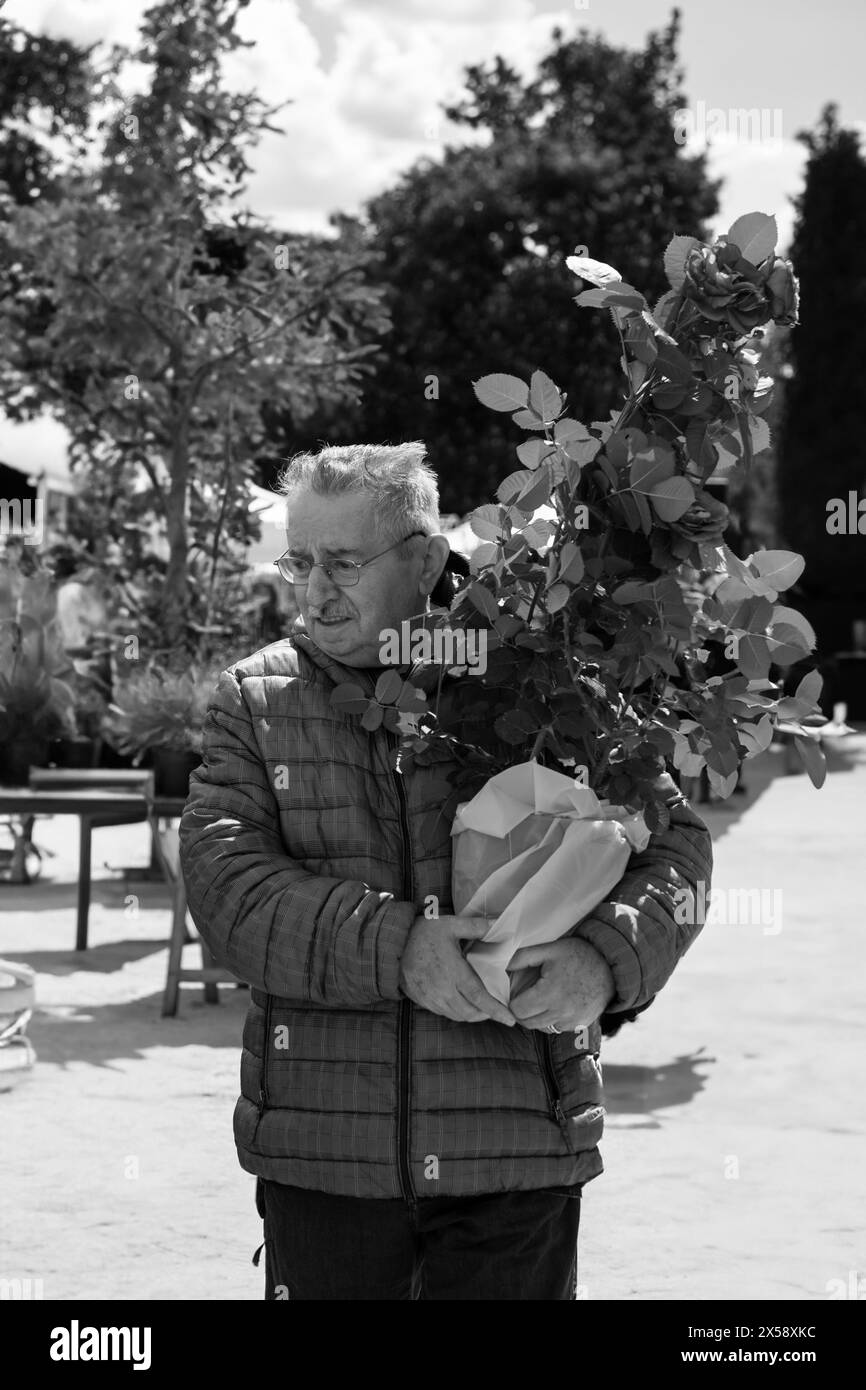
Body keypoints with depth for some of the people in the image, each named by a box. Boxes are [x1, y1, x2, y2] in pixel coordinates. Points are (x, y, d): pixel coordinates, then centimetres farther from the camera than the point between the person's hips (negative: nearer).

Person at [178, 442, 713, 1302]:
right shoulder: (255, 699, 5)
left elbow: (673, 841, 3)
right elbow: (223, 883, -7)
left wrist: (607, 957, -18)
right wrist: (391, 947, -22)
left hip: (519, 1147, -1)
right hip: (319, 1146, 1)